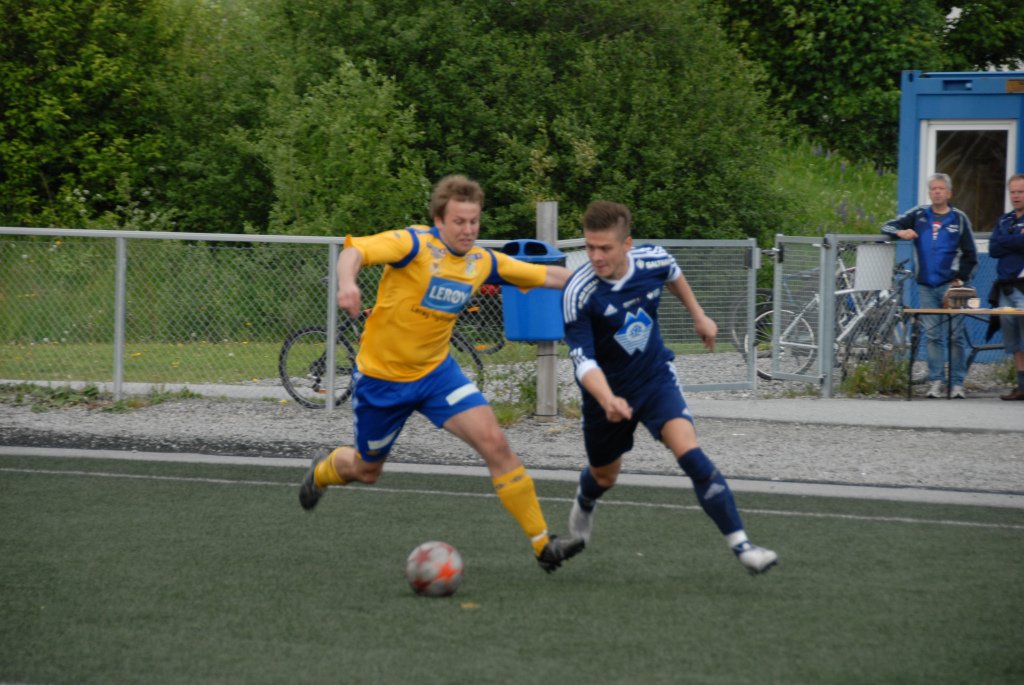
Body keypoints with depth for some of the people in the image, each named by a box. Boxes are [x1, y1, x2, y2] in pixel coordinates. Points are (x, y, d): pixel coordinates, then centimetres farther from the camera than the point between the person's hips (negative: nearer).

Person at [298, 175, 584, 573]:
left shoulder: (482, 262, -2)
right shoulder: (414, 245, -20)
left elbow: (546, 276, 10)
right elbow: (355, 251, -35)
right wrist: (347, 282, -56)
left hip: (436, 372, 4)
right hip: (381, 376, -4)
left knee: (495, 443, -15)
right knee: (366, 470, 15)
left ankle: (542, 544, -13)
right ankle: (323, 470, 54)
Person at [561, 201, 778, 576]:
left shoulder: (653, 261, -15)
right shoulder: (578, 293, -27)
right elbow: (583, 359, -31)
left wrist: (699, 316, 20)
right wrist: (608, 401, -48)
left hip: (656, 376, 1)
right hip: (607, 391, -1)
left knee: (690, 453, -22)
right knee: (604, 477, 19)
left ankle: (741, 545, -23)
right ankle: (584, 504, 59)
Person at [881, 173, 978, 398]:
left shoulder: (959, 219, 7)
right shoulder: (919, 215, 11)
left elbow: (970, 255, 10)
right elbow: (887, 227, 14)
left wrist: (960, 279, -1)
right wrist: (900, 232, -9)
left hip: (950, 286, -2)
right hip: (926, 286, 2)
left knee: (955, 335, -5)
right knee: (932, 335, 1)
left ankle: (957, 383, -1)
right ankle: (935, 381, 4)